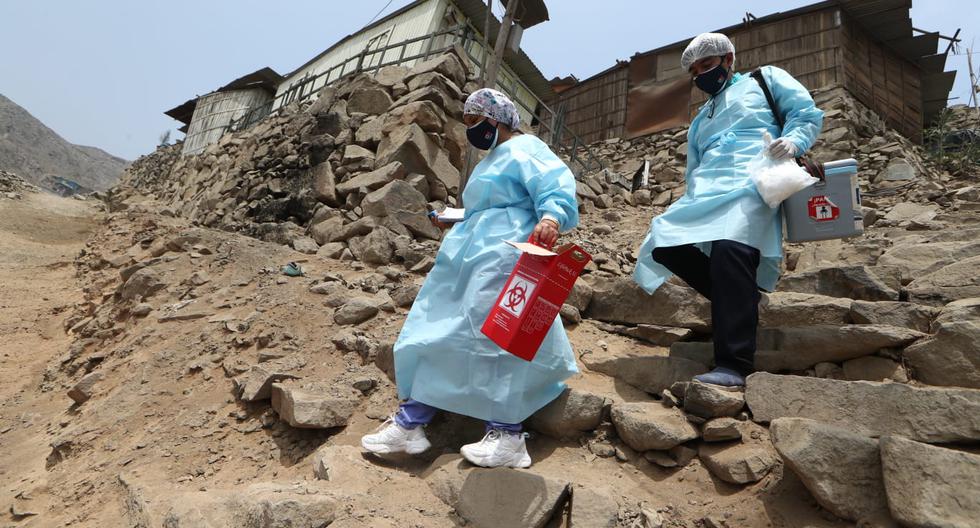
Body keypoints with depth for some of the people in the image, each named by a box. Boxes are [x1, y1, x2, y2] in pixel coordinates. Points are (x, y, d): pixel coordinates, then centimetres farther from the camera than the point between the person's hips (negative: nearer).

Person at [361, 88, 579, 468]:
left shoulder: (523, 149, -2)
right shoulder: (489, 162, 29)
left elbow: (557, 187, -19)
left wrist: (550, 218, -38)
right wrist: (454, 223, 30)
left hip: (502, 260, -10)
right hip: (470, 259, 10)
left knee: (495, 341, -12)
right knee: (436, 335, 6)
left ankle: (507, 437, -1)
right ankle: (409, 424, 11)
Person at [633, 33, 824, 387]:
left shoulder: (765, 79, 23)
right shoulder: (700, 121, 37)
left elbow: (808, 114, 12)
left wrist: (793, 141, -10)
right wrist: (690, 200, 15)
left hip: (751, 181, -7)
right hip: (705, 190, 7)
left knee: (729, 249, -33)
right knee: (664, 246, -14)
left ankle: (734, 365, -35)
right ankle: (738, 300, -1)